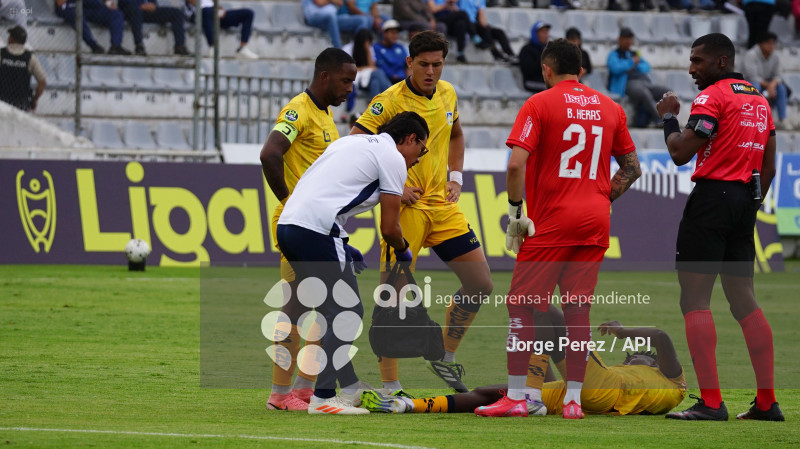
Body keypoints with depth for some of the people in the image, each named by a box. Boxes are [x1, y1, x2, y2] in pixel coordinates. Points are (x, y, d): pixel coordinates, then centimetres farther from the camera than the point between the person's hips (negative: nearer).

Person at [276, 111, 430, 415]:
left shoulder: (354, 142, 26)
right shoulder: (393, 158, 1)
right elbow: (389, 228, 1)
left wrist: (344, 249, 31)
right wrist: (403, 251, 23)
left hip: (288, 223, 9)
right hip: (316, 229, -9)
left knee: (337, 311, 19)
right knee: (346, 314, -4)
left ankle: (351, 389, 26)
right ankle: (322, 398, -7)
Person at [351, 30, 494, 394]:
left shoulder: (447, 94, 8)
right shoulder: (390, 101, -13)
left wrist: (456, 177, 14)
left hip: (443, 204, 7)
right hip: (405, 208, -7)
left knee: (480, 285, 5)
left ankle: (446, 357, 22)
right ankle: (390, 386, 0)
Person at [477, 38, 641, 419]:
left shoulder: (539, 105, -5)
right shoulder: (610, 108, 11)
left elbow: (516, 164, -14)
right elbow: (632, 167, 15)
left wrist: (515, 214, -5)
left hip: (550, 222, -5)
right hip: (595, 223, 5)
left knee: (522, 306, 2)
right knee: (577, 310, 7)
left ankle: (515, 398, 1)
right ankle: (573, 399, 4)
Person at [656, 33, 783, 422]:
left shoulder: (713, 96, -9)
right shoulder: (760, 100, 18)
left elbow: (680, 153, -14)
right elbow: (769, 166, 20)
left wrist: (669, 116, 2)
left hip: (713, 196, -8)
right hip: (746, 200, 8)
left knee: (694, 299, -7)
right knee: (743, 299, 13)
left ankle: (710, 402, -15)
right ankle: (767, 401, 11)